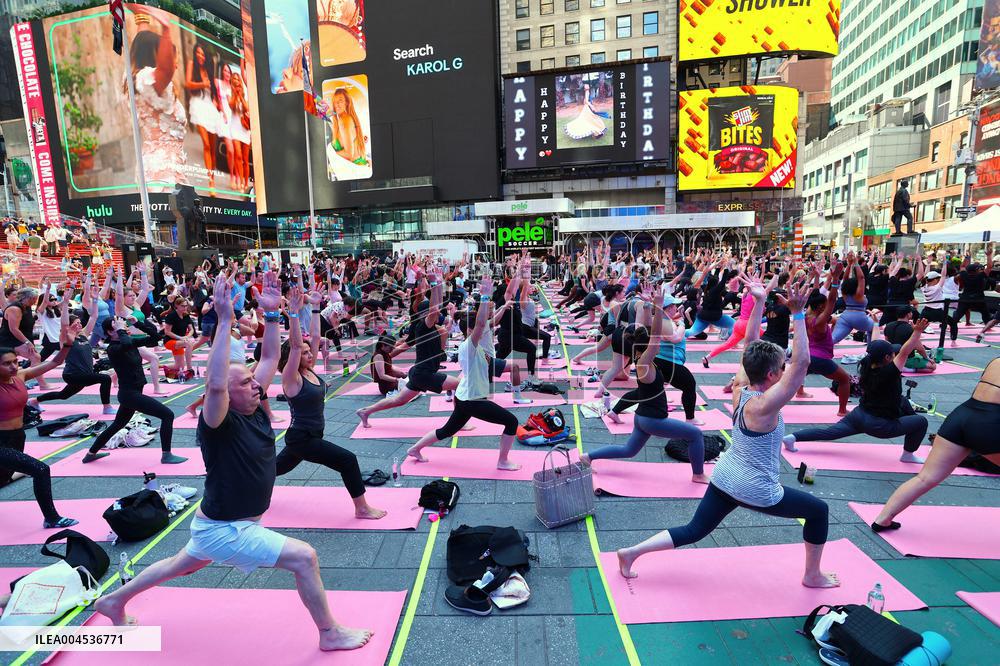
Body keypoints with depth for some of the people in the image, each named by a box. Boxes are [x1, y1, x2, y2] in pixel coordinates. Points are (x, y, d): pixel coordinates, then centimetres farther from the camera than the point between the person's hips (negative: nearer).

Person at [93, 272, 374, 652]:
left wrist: (272, 313, -12)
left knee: (181, 566, 32)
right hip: (225, 531, -9)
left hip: (222, 523, 9)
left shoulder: (254, 409, -6)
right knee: (304, 557, -11)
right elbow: (215, 384, -48)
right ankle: (330, 634, 4)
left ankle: (114, 601, 54)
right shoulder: (219, 423, -27)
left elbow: (269, 358, -3)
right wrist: (225, 321, -50)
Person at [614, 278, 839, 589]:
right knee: (819, 511, 17)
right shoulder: (765, 406, -26)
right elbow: (801, 362, -32)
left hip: (723, 477, 7)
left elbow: (750, 346, 1)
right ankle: (813, 576, 33)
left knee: (694, 531, 15)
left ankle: (631, 552, 10)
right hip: (756, 490, -7)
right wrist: (798, 314, -32)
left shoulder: (740, 390, -6)